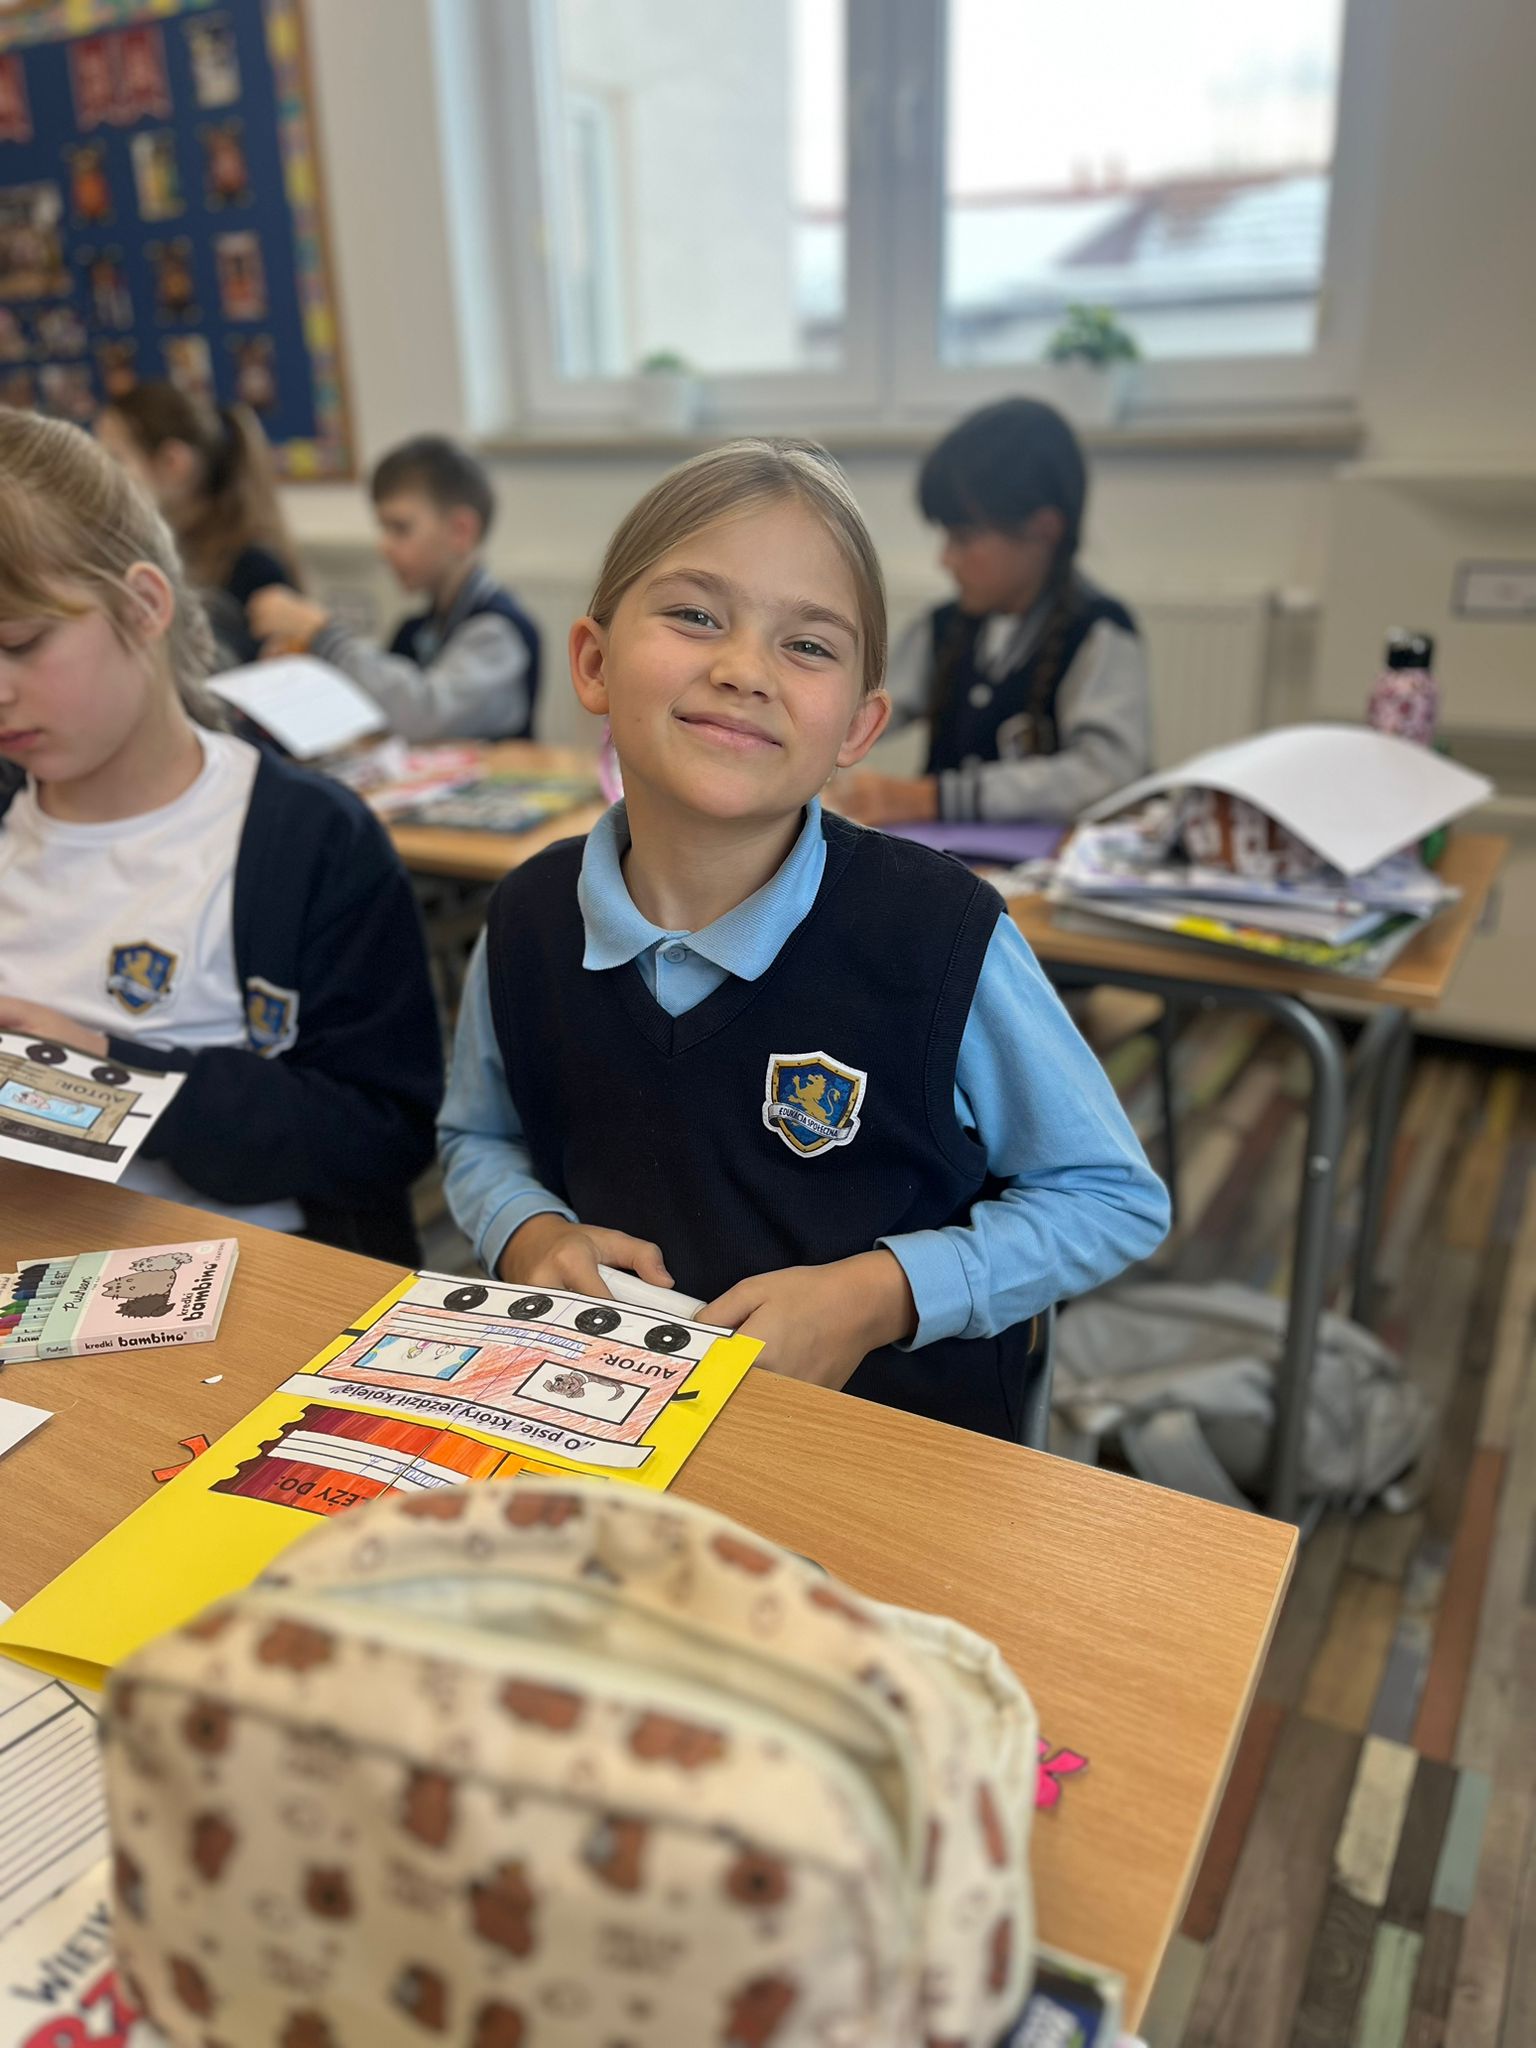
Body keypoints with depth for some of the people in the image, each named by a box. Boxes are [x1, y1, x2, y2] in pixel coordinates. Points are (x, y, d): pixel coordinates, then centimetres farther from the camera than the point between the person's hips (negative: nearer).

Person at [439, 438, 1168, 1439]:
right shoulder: (528, 924, -5)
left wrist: (881, 1294, -15)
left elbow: (1117, 1200, -3)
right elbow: (481, 1138, 16)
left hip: (901, 1424, -2)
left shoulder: (945, 934, -15)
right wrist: (531, 1235, -6)